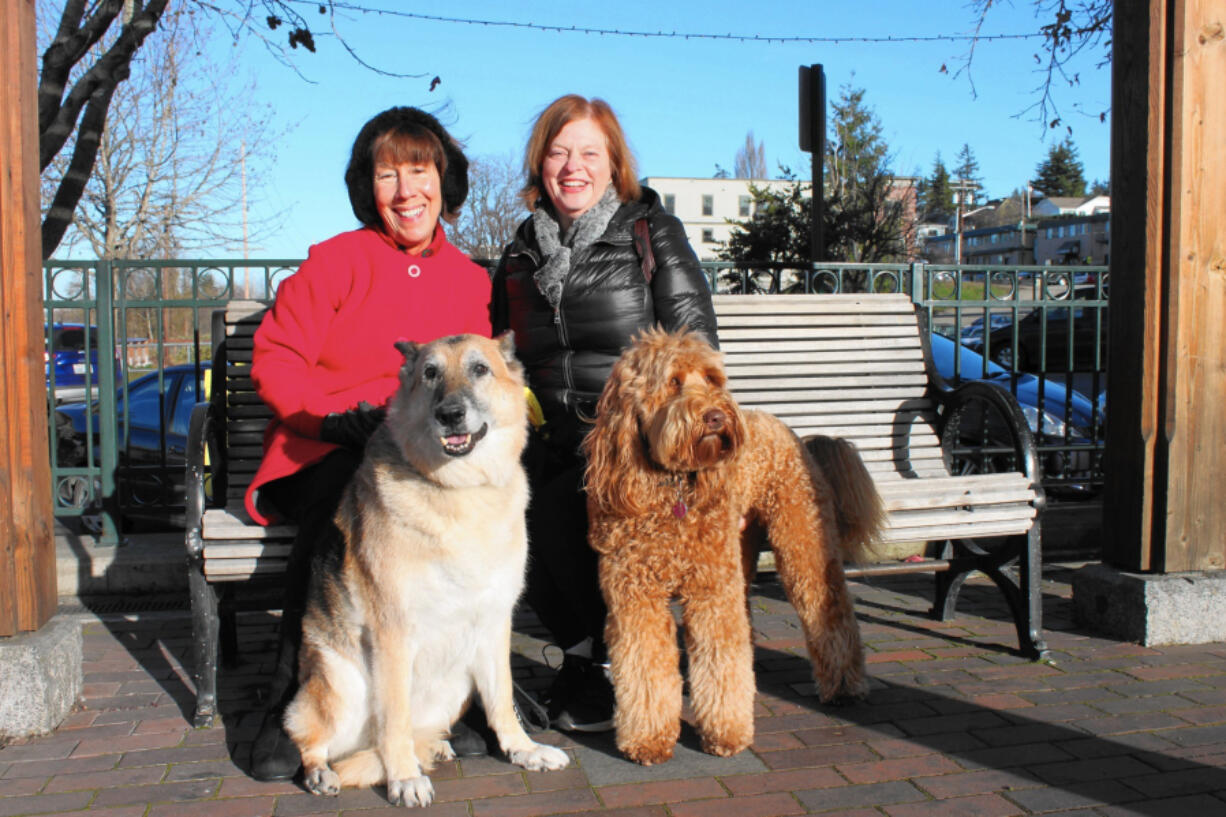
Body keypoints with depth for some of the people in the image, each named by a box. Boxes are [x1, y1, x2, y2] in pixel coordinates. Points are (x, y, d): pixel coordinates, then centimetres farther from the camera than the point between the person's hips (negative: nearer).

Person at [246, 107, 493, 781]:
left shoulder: (469, 278, 14)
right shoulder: (335, 261, 2)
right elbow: (274, 359, -1)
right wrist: (335, 416, -18)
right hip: (328, 451, -2)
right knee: (333, 515, -35)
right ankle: (290, 705, -20)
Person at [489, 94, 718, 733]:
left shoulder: (650, 231, 3)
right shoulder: (522, 253, 16)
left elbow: (696, 342, -3)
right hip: (553, 442, 4)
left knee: (556, 509, -29)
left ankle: (602, 662, -3)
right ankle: (588, 652, -3)